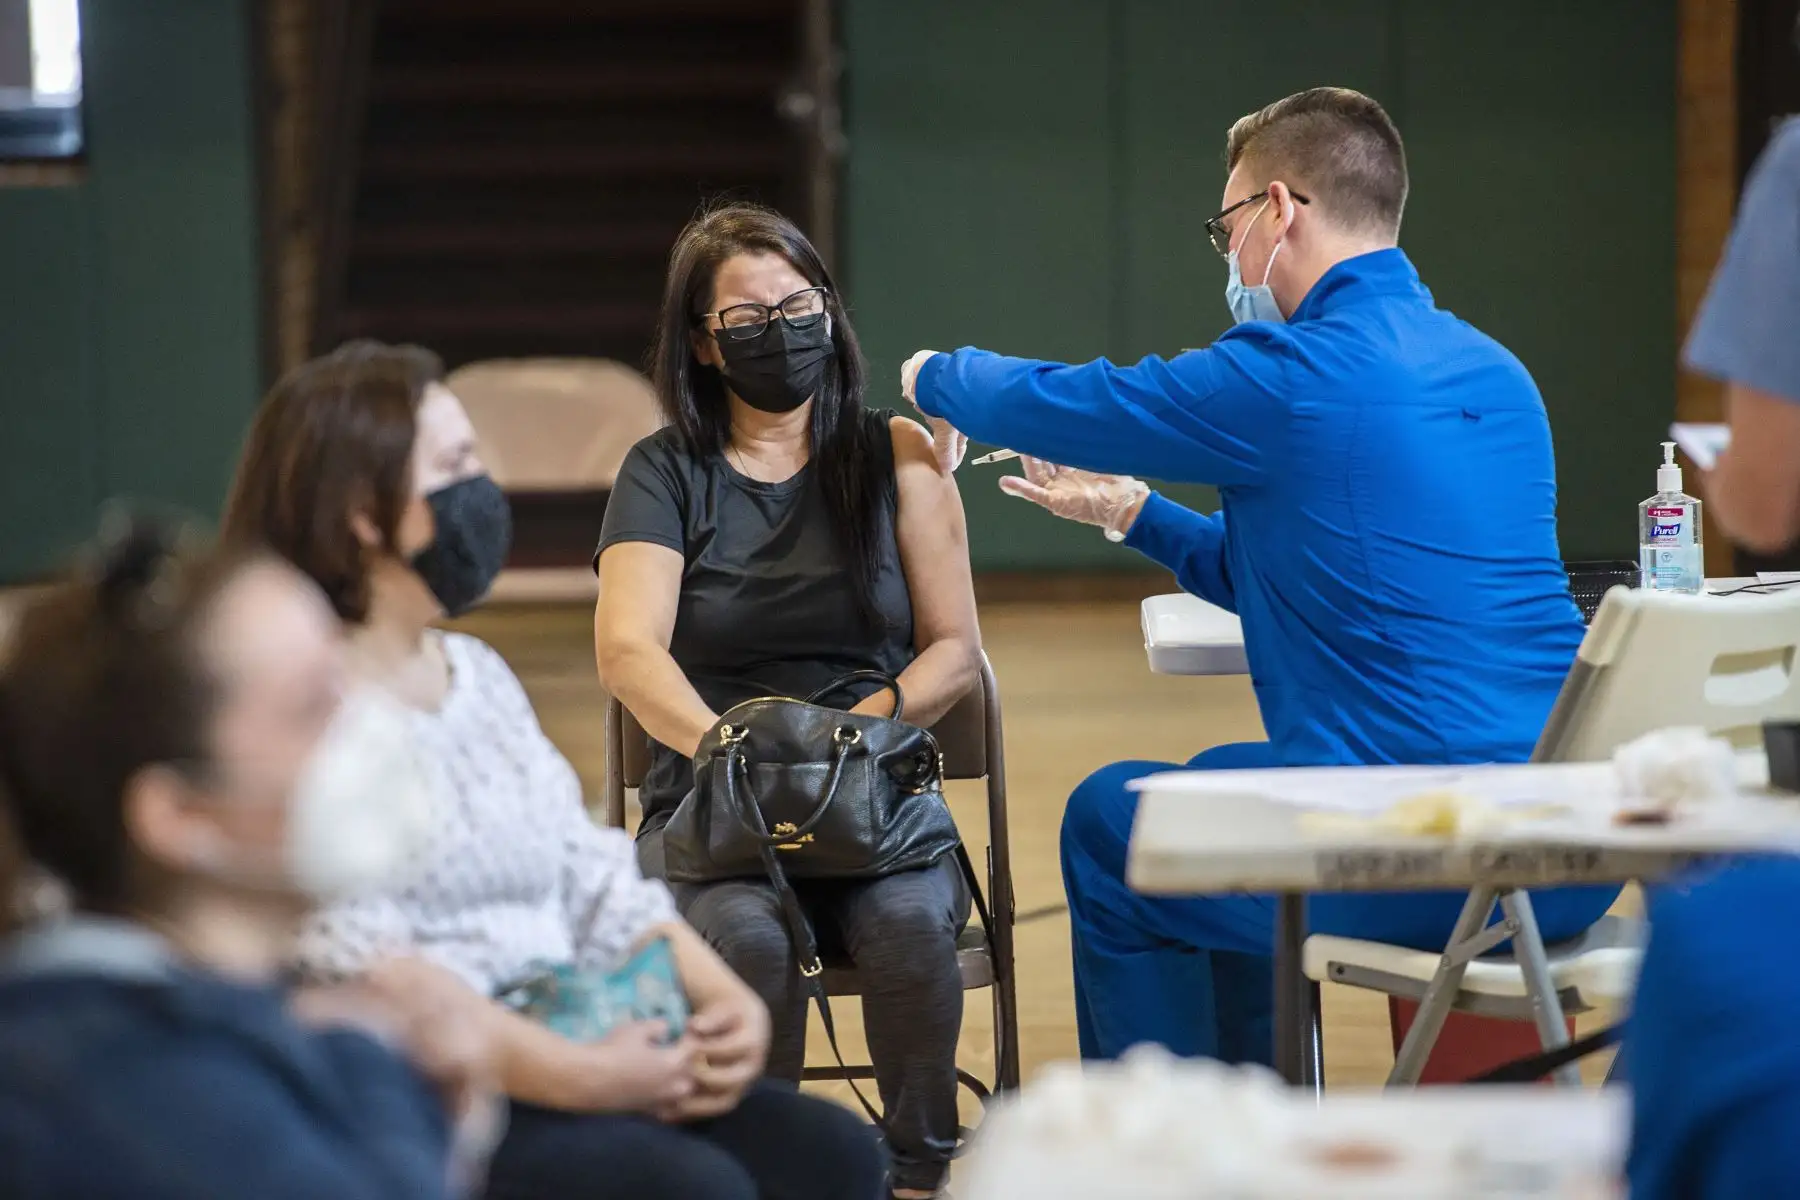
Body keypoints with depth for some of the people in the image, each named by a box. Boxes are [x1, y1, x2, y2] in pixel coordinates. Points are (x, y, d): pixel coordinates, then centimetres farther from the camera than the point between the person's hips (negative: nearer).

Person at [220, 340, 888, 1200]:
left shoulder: (481, 675, 18)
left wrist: (722, 1001, -4)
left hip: (569, 1058, 8)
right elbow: (358, 969, -20)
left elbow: (594, 881, 15)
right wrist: (575, 1074, -25)